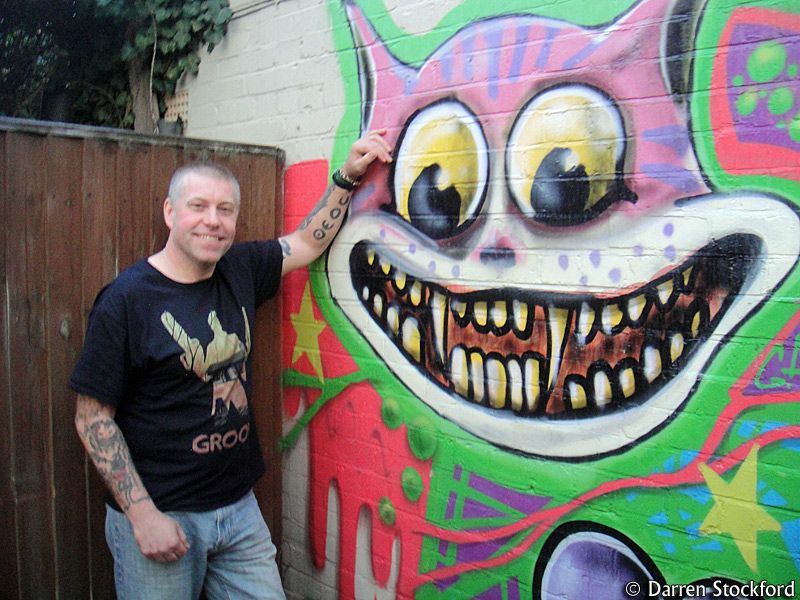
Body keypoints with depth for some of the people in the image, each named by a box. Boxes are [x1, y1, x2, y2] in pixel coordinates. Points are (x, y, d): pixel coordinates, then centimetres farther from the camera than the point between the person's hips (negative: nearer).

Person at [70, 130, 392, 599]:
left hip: (240, 507, 5)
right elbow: (93, 416, -12)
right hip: (159, 516, -5)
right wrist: (142, 514, -15)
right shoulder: (127, 298, -14)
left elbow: (307, 243, 17)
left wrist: (348, 177, 10)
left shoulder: (240, 270, 1)